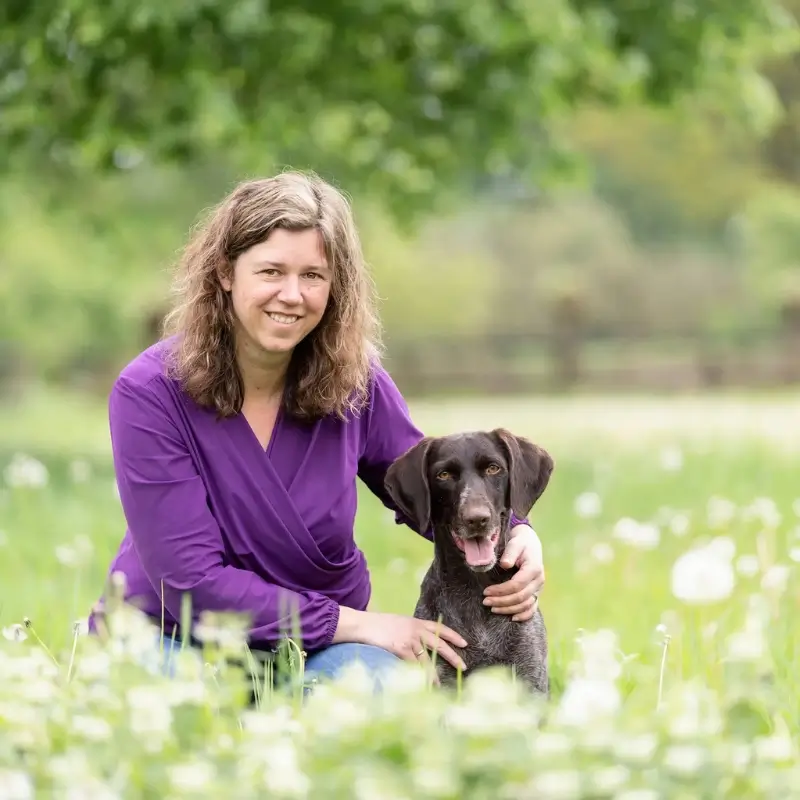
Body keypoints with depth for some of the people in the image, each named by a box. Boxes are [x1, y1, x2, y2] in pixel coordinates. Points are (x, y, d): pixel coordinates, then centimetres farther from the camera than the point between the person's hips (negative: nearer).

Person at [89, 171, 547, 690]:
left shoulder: (356, 383, -7)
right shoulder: (149, 393, -18)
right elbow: (192, 581, -21)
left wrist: (518, 535, -14)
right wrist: (358, 624, -24)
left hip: (319, 646, 4)